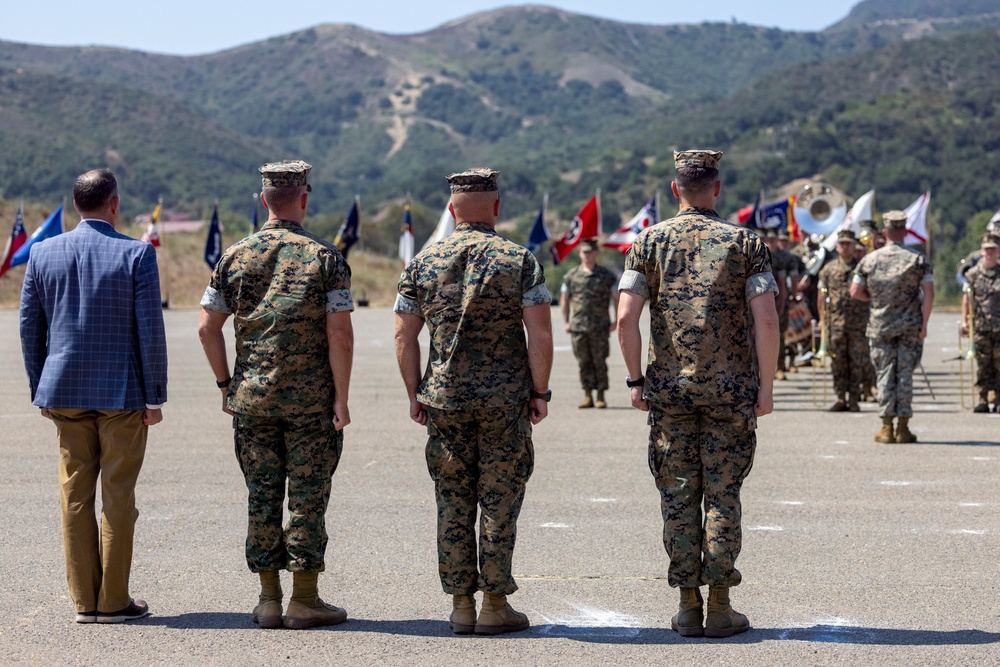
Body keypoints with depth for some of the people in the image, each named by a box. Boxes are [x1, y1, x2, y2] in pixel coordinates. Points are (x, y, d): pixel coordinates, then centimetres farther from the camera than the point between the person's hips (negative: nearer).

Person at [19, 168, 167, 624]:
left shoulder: (43, 253, 3)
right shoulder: (136, 254, -8)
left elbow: (30, 328, 7)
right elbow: (150, 329, -9)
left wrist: (41, 391, 15)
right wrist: (155, 396, -4)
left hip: (65, 393, 3)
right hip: (121, 394, -3)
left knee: (75, 496, 8)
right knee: (117, 497, 3)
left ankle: (84, 600, 10)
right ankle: (113, 601, 6)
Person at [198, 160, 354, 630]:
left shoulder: (235, 257, 3)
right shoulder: (325, 257, -6)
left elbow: (208, 328, 3)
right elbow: (340, 333, -12)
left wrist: (225, 383, 13)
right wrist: (341, 397, -7)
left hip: (251, 397, 3)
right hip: (311, 398, -3)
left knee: (262, 496, 8)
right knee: (307, 497, 3)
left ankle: (269, 599, 11)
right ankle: (304, 600, 5)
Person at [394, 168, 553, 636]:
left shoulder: (423, 264, 3)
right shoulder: (519, 261, -4)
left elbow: (404, 338, 4)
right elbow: (540, 336, -10)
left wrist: (415, 395, 12)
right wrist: (539, 392, -1)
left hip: (444, 401, 2)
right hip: (506, 402, -2)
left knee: (453, 504, 8)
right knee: (499, 501, 3)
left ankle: (461, 605, 10)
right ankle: (495, 606, 6)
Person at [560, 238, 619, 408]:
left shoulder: (606, 276, 3)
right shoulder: (571, 275, 8)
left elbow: (617, 298, 7)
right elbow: (564, 300, 14)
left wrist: (616, 321, -1)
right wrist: (566, 322, 6)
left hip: (600, 327, -2)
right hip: (578, 327, 2)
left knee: (599, 362, -2)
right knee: (584, 362, 3)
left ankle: (601, 396, 4)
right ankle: (587, 396, 9)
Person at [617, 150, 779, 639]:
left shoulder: (650, 242, 2)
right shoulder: (745, 242, -1)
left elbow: (626, 317, -5)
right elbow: (765, 320, -8)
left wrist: (636, 379, 3)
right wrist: (766, 385, -2)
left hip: (668, 391, 1)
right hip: (731, 391, -1)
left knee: (678, 496, 6)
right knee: (722, 494, 4)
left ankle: (688, 607, 8)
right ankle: (720, 609, 5)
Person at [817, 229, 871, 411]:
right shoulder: (828, 270, 9)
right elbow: (822, 296, 11)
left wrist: (871, 320, 2)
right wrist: (822, 319, 5)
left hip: (858, 323, -1)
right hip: (835, 323, 1)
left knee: (857, 362, 0)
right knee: (838, 362, 2)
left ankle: (854, 399, 6)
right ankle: (840, 398, 8)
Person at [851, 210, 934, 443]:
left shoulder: (869, 260, 1)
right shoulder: (918, 259, -3)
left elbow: (855, 291, 2)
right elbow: (929, 293, -9)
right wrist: (924, 323, -5)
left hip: (880, 327, 1)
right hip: (910, 327, -1)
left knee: (885, 375, 5)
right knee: (905, 375, 4)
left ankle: (887, 427, 1)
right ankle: (903, 428, 3)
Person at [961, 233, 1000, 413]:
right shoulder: (972, 274, 6)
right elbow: (966, 298, 10)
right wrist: (964, 320, 2)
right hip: (980, 328, 0)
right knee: (983, 366, 2)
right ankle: (983, 399, 7)